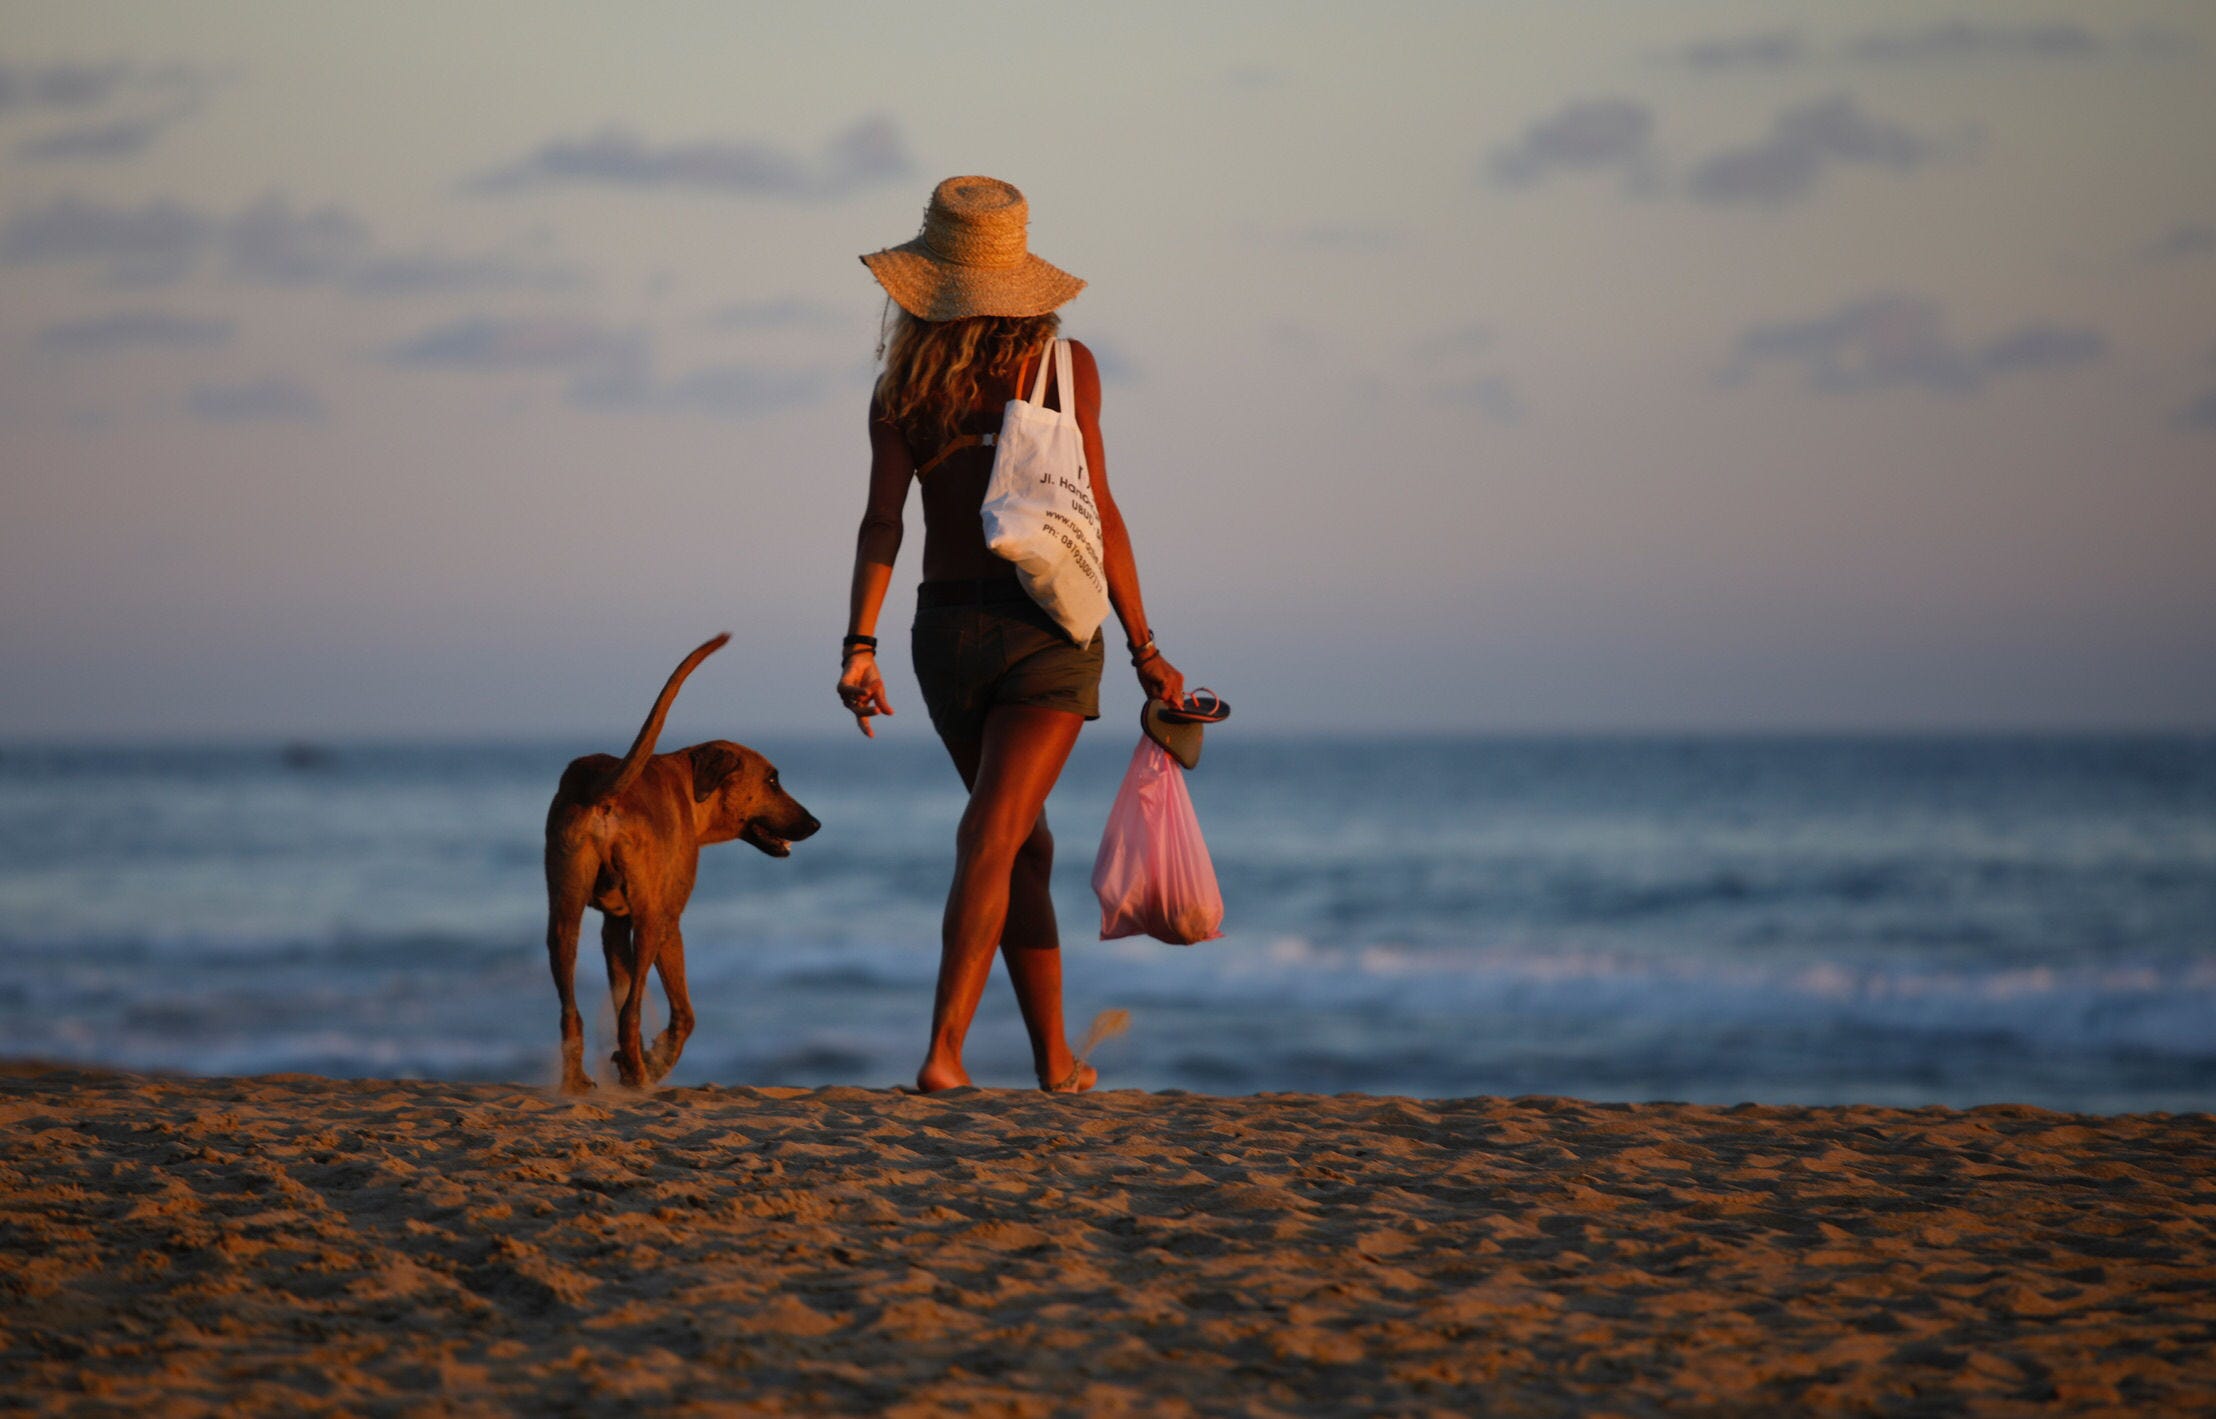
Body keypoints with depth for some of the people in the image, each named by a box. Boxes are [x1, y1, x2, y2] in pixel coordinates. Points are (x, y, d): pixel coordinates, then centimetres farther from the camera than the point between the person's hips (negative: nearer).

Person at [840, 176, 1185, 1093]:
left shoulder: (904, 385, 2)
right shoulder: (1065, 365, -2)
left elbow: (882, 521, -8)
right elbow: (1098, 516, -4)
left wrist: (859, 645, -11)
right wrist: (1143, 647, 1)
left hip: (947, 630, 3)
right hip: (1046, 629, -3)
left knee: (1025, 843, 17)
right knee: (993, 839, -10)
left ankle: (1056, 1057, 21)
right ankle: (944, 1050, -24)